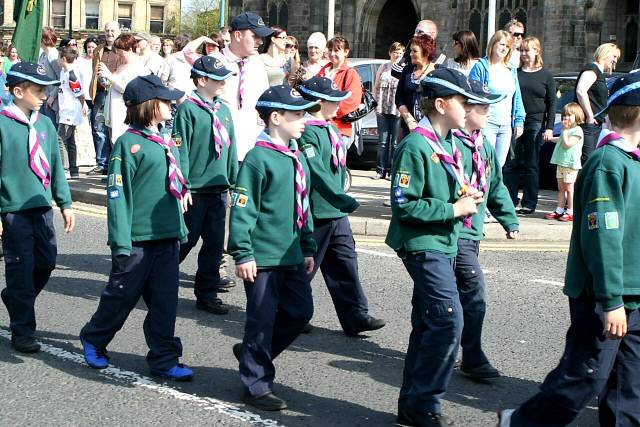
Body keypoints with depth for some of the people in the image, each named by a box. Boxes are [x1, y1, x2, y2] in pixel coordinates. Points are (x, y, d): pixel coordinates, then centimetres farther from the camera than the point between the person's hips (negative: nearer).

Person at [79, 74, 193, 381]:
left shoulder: (168, 143, 12)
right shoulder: (129, 144, -12)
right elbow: (117, 195, -15)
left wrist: (180, 229, 19)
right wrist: (121, 243, -18)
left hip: (167, 237, 7)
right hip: (137, 239, -6)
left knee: (165, 301, 6)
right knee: (122, 296, 7)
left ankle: (164, 360, 13)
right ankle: (93, 340, 29)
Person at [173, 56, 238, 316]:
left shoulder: (224, 110, 11)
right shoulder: (188, 109, -9)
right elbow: (181, 149, -11)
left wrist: (234, 182, 14)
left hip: (219, 188, 6)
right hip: (195, 189, -6)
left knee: (215, 243, 8)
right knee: (185, 241, 2)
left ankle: (207, 294, 16)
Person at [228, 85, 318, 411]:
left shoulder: (297, 157, 12)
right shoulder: (259, 158, -15)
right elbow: (242, 210, -16)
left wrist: (308, 248, 20)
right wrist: (242, 253, -17)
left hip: (292, 257, 8)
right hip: (263, 258, -8)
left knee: (300, 312, 13)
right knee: (262, 320, 1)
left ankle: (253, 353, 31)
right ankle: (257, 385, 13)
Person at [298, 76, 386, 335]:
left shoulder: (330, 129, 14)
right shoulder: (308, 133, -17)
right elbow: (316, 172, -25)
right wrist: (342, 200, -26)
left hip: (337, 213, 10)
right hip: (317, 214, -9)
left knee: (346, 263, 8)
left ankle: (355, 316, 10)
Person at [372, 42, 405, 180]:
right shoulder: (383, 67, 12)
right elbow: (376, 87, 16)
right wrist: (377, 103, 4)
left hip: (398, 111, -3)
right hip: (382, 110, 3)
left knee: (395, 142, 0)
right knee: (383, 141, 6)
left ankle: (392, 171, 5)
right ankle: (380, 170, 10)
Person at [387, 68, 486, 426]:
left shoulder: (449, 145, 12)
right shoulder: (416, 147, -16)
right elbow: (405, 205, -20)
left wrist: (464, 196, 4)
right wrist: (454, 209, -17)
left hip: (444, 243, 10)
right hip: (423, 245, -10)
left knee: (429, 323, 12)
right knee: (449, 320, -15)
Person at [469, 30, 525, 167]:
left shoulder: (512, 70, 14)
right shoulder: (481, 67, -4)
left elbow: (517, 97, 17)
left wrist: (519, 121, 10)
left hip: (506, 125, 6)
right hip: (487, 124, -6)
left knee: (500, 164, 10)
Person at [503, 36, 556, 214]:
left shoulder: (546, 75, 4)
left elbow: (552, 103, 4)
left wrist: (549, 127, -5)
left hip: (536, 124, -2)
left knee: (531, 166, 3)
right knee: (511, 164, 1)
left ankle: (529, 204, 9)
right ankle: (509, 201, 10)